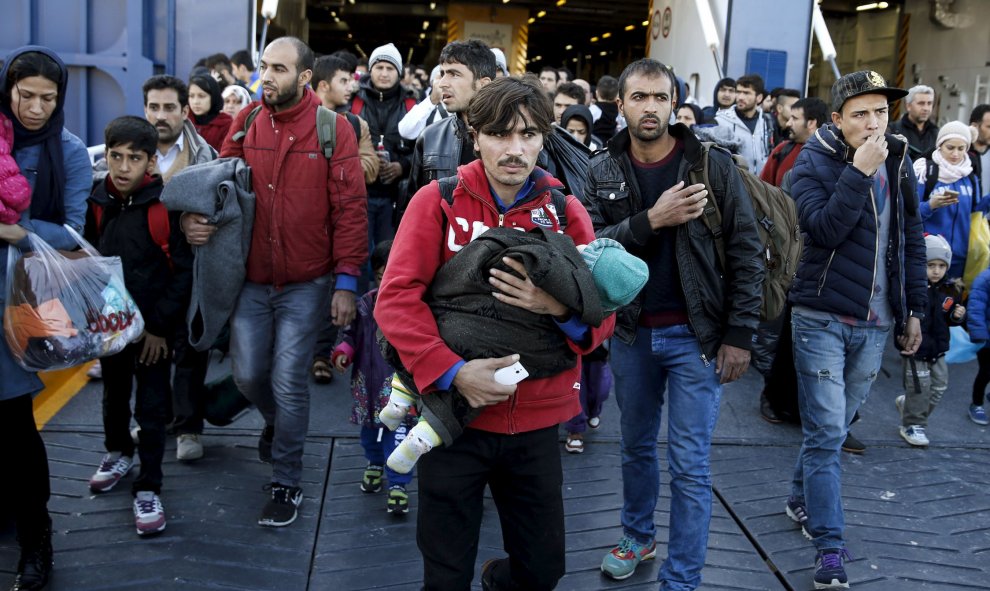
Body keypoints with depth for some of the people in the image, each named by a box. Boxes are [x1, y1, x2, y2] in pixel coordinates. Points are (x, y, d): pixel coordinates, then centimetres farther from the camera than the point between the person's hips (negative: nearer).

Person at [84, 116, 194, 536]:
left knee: (151, 408, 1)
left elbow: (183, 270, -13)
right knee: (114, 395, 22)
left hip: (154, 327, -4)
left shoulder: (166, 205, -15)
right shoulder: (97, 202, -3)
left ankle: (148, 488, 14)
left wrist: (161, 324, -13)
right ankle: (118, 452, 46)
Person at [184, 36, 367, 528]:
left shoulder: (333, 129, -9)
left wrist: (346, 282, -11)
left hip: (305, 284, -3)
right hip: (251, 280, 4)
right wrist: (193, 216, -15)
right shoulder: (244, 123, 1)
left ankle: (287, 483, 20)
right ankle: (278, 423, 45)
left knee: (288, 383, 0)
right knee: (248, 375, 9)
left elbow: (350, 209, -9)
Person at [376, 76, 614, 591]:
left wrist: (560, 307, -20)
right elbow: (396, 297, -12)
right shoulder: (438, 200, -5)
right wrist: (451, 372, -23)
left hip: (536, 422, 2)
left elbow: (602, 319, 2)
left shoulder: (565, 211, 1)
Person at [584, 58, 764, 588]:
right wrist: (650, 220, -23)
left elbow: (745, 252, -5)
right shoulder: (602, 171, 0)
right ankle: (638, 538, 41)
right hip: (631, 333, 3)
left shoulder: (713, 164, -6)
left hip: (696, 335, -3)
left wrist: (740, 334, -9)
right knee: (636, 446, 19)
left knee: (690, 464, 0)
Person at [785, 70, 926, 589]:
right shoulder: (813, 163, -7)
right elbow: (824, 229, -22)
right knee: (827, 432, -5)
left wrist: (914, 307, 12)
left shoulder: (898, 164, 8)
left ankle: (801, 501, 36)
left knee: (833, 426, 16)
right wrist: (860, 171, -25)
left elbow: (912, 240, 14)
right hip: (822, 318, -5)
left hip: (875, 323, 5)